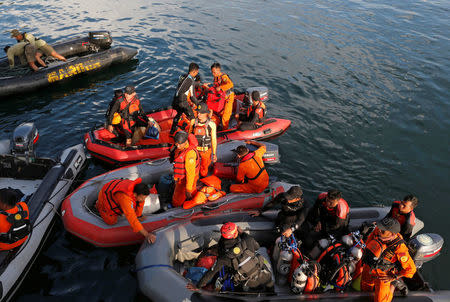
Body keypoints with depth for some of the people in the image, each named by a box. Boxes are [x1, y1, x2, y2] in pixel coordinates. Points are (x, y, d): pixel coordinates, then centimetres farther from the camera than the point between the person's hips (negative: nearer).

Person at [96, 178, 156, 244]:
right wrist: (146, 235, -52)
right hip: (106, 198, -6)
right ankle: (99, 205, 22)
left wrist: (138, 215, 7)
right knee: (111, 222, 4)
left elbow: (140, 202, -6)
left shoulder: (139, 189, -27)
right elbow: (132, 218, -51)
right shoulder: (125, 197, -47)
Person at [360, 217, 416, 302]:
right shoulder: (377, 230, -22)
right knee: (365, 290, 21)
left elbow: (411, 268, -24)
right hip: (368, 266, 5)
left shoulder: (399, 247, -34)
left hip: (383, 274, -5)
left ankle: (393, 285, 28)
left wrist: (394, 277, -16)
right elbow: (369, 241, 3)